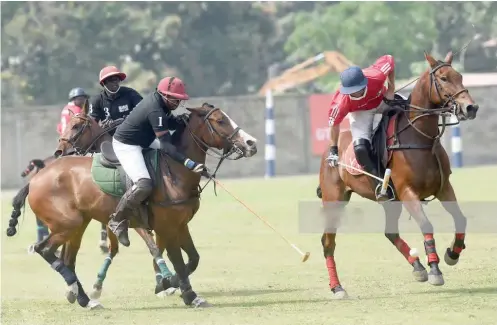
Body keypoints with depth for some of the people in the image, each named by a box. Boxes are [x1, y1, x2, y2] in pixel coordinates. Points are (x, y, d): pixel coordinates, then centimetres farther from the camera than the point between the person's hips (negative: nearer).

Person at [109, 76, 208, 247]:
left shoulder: (158, 98, -2)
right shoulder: (155, 111, -30)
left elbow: (172, 123, 13)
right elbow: (166, 146, -32)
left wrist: (184, 119, -9)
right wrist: (189, 164, -39)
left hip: (142, 140, 11)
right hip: (126, 146, -11)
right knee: (144, 185, -28)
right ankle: (118, 220, -10)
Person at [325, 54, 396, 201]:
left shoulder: (376, 75, -40)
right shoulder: (341, 103, -39)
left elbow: (389, 60, -18)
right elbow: (334, 124, -20)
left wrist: (391, 90, -18)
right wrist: (333, 151, -12)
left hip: (382, 100, 3)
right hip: (360, 112, -3)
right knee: (361, 149, -23)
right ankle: (380, 185, -13)